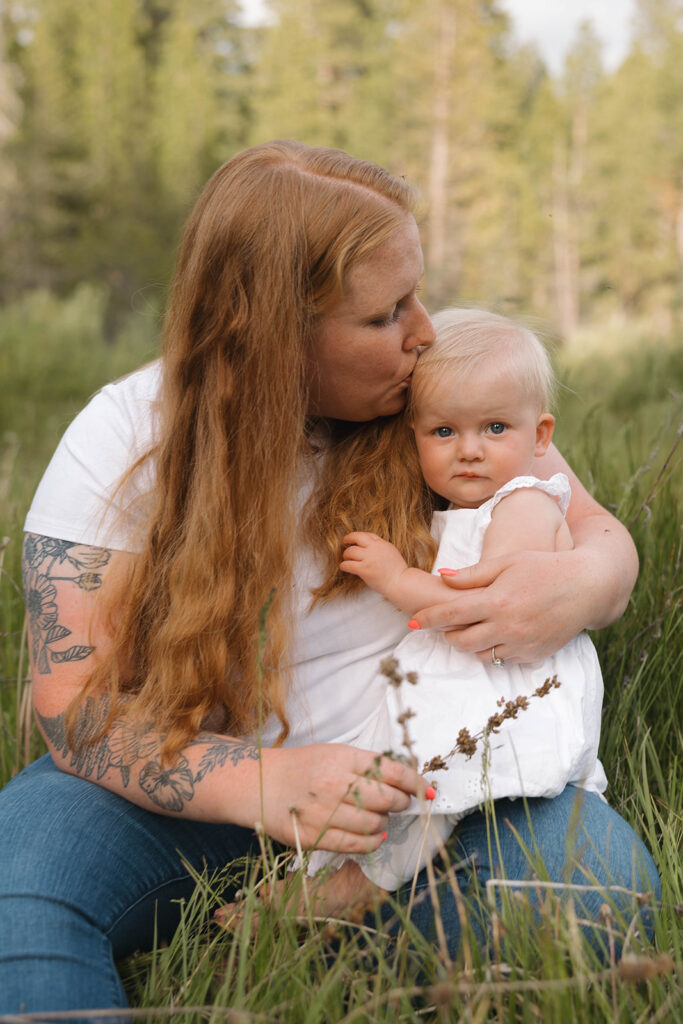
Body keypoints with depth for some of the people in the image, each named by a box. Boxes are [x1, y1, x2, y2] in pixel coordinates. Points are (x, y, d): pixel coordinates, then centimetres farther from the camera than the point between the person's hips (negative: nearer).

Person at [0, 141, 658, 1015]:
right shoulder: (122, 442, -10)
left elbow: (602, 534, 4)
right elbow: (71, 703, -13)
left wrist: (583, 583, -24)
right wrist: (263, 781, -32)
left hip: (417, 776, 3)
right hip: (204, 797, -2)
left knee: (603, 875, -28)